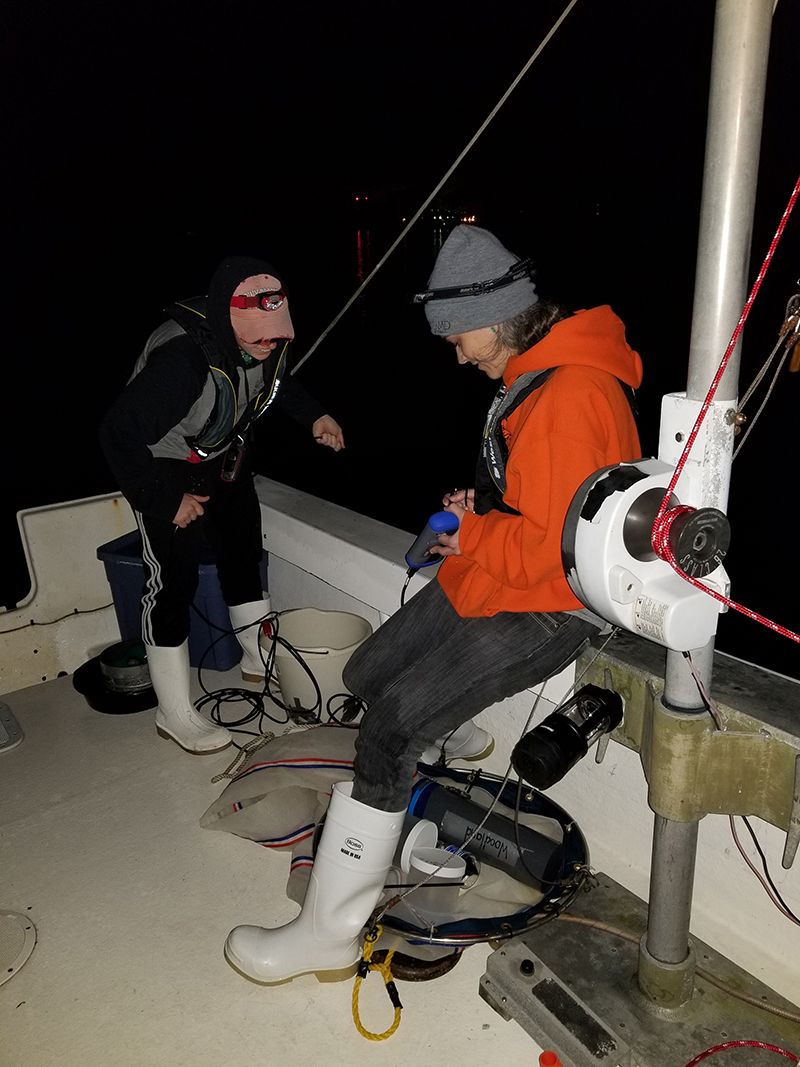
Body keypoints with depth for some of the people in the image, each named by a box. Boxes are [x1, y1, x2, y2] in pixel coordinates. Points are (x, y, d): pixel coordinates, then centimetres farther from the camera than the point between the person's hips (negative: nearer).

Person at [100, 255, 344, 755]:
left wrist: (314, 415, -6)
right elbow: (120, 434, -31)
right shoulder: (182, 358, -38)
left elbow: (279, 380, 10)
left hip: (226, 459, 8)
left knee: (245, 554, 16)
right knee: (173, 581, -5)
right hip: (166, 470, -7)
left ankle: (262, 658, 38)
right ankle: (175, 713, 9)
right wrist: (166, 501, -25)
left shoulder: (268, 342, -14)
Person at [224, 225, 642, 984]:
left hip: (543, 609, -10)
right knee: (366, 676, 13)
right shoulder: (529, 374, 10)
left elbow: (557, 547, -27)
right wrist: (476, 509, 5)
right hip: (483, 581, 11)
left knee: (391, 726, -16)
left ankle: (329, 934, 0)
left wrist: (473, 537, -11)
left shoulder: (572, 396, -24)